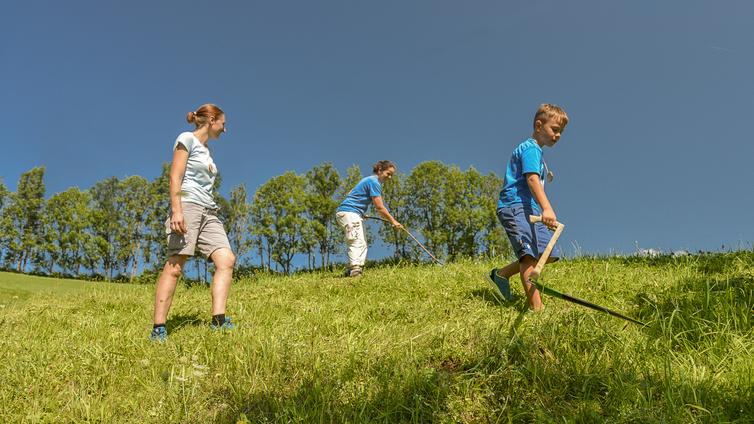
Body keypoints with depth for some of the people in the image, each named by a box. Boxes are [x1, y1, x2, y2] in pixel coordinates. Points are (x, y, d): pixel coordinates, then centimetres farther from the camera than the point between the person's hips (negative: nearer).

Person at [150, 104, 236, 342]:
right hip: (187, 205, -8)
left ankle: (218, 320, -16)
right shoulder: (187, 139, 3)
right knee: (174, 266, -13)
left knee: (226, 259, -11)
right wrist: (176, 210, -19)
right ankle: (158, 329, -12)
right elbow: (175, 177, -8)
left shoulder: (206, 150, 26)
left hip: (208, 211, 8)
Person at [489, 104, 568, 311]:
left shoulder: (536, 151, 26)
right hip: (516, 206, -11)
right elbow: (532, 179, -22)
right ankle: (536, 308, -26)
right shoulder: (531, 148, -7)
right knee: (530, 253, -20)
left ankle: (501, 274, 15)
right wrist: (547, 208, -33)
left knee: (548, 254, 6)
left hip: (530, 208, 11)